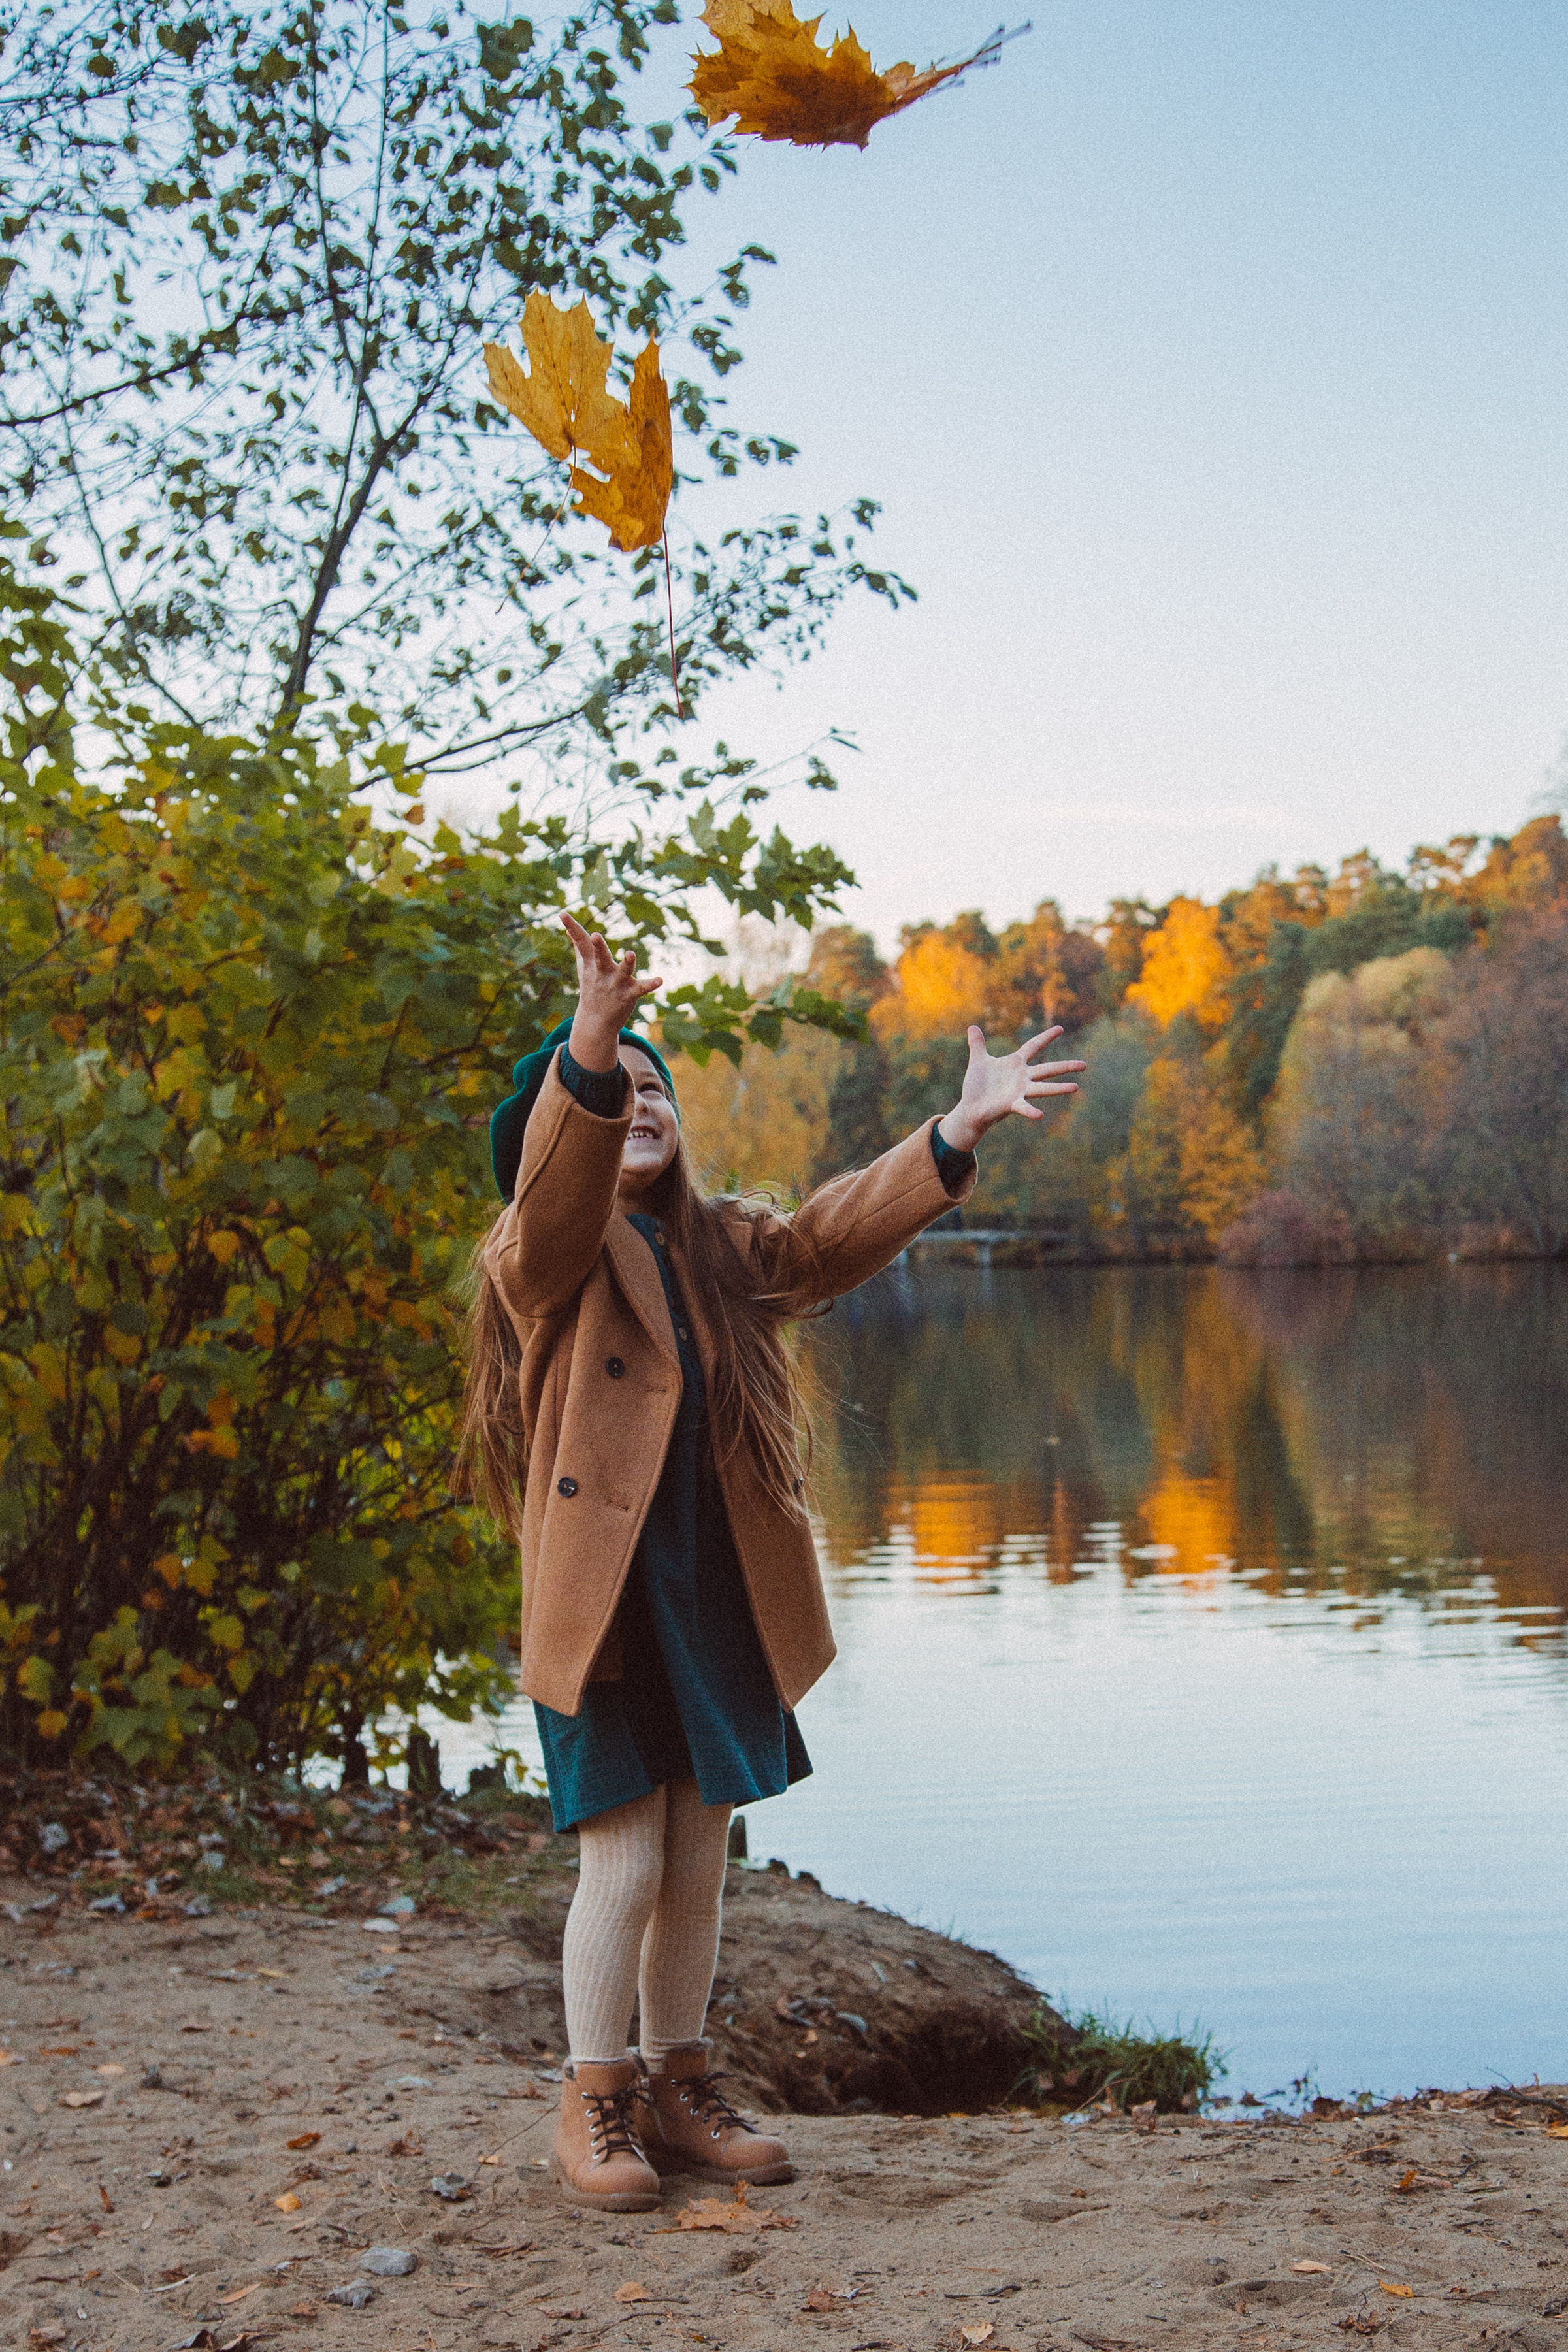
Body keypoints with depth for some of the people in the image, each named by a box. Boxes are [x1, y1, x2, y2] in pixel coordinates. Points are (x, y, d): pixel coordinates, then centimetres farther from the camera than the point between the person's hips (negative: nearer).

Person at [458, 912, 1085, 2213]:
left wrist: (958, 1133, -14)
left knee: (698, 1865, 13)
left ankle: (680, 2089, 29)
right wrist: (588, 1048, -47)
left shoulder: (725, 1249, 14)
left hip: (722, 1604, 6)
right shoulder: (546, 1258, -5)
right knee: (625, 1865, -2)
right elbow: (563, 1185, -28)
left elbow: (838, 1233, 0)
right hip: (605, 1601, -5)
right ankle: (594, 2107, 17)